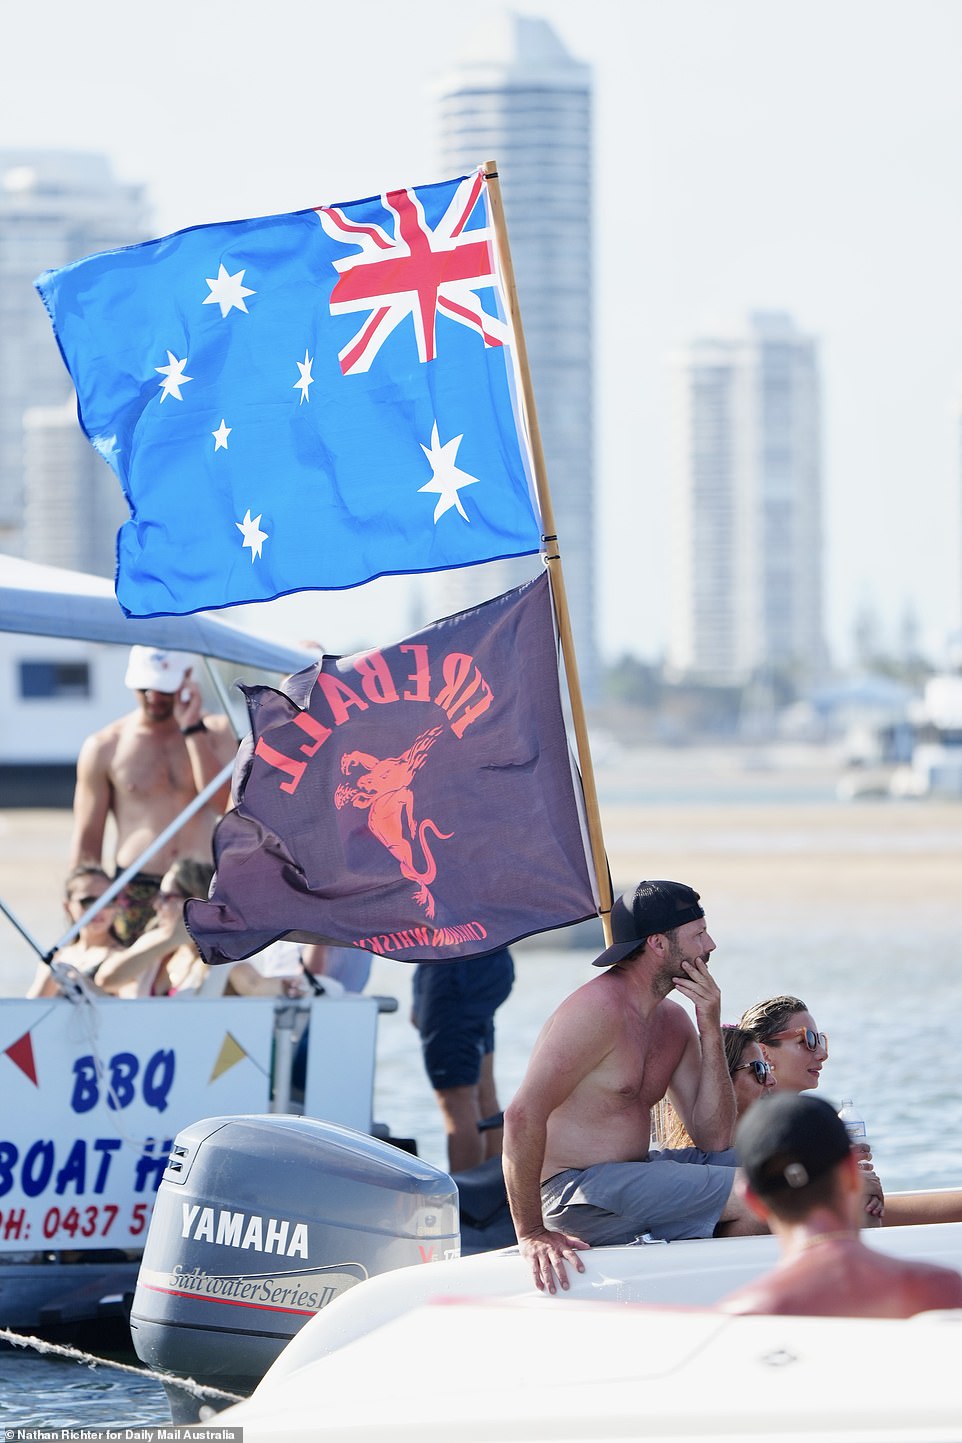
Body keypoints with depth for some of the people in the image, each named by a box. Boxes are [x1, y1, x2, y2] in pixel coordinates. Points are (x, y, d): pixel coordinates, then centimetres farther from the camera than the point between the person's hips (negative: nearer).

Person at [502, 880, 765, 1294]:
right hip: (575, 1192, -10)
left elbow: (713, 1139, 6)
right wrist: (531, 1234, -26)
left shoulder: (673, 1021, 10)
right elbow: (523, 1115, -25)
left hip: (632, 1174, 10)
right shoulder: (600, 1009, -17)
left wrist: (710, 1030, -3)